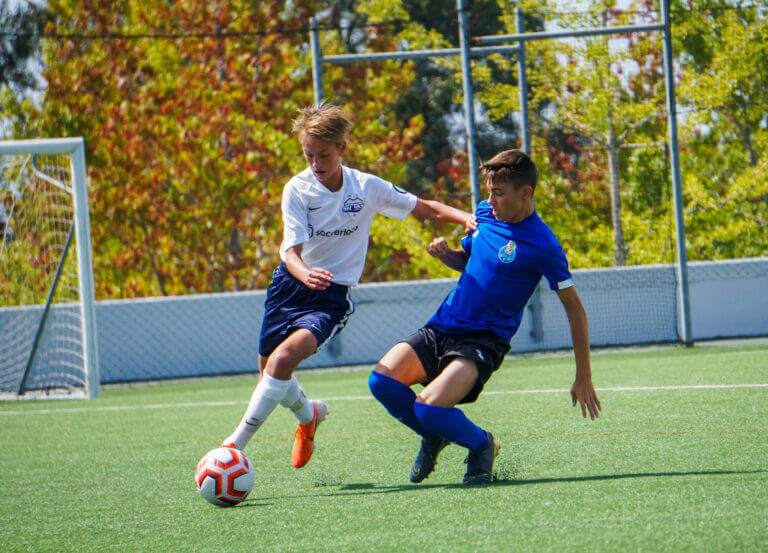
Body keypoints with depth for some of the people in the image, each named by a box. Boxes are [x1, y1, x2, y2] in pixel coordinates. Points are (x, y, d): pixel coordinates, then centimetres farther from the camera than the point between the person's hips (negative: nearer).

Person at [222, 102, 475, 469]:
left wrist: (466, 218, -12)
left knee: (285, 356, -26)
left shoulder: (367, 187, -6)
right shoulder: (297, 189, -11)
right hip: (292, 284, 2)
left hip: (333, 294, -2)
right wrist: (305, 274, -42)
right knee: (269, 370, 10)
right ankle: (308, 414, 45)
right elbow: (291, 249, -18)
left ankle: (238, 442, -19)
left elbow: (425, 209, 5)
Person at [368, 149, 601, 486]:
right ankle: (434, 437, 11)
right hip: (441, 328, 6)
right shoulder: (485, 213, 7)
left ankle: (482, 445, 4)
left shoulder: (541, 245, -13)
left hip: (484, 341, -6)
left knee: (429, 406, -28)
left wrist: (583, 378, -8)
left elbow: (574, 310, -7)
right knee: (383, 380, -16)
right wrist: (444, 253, 1)